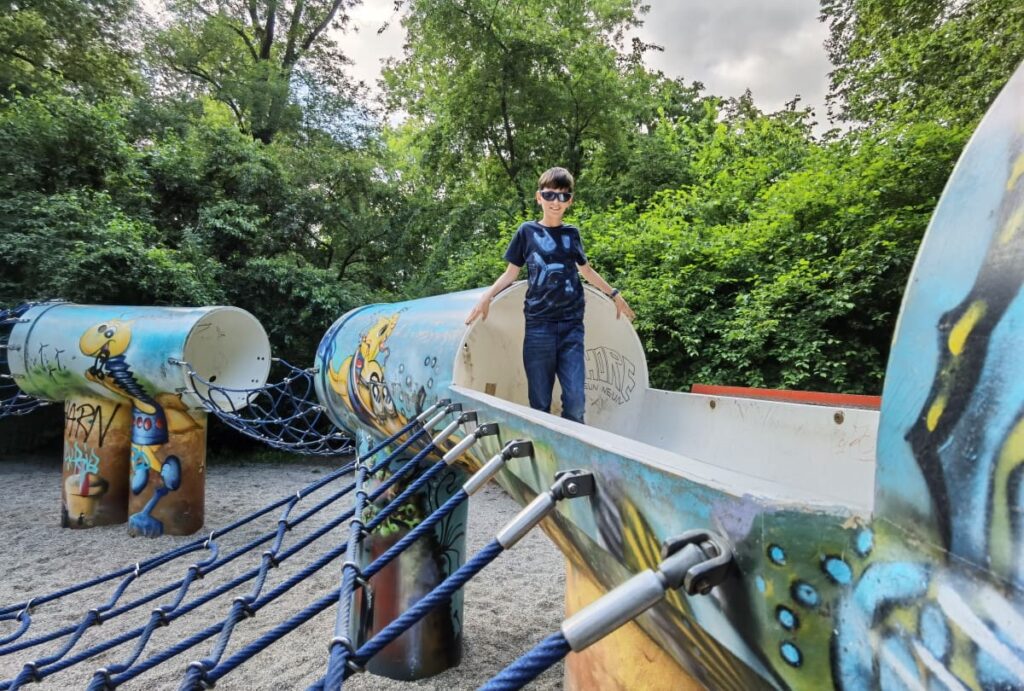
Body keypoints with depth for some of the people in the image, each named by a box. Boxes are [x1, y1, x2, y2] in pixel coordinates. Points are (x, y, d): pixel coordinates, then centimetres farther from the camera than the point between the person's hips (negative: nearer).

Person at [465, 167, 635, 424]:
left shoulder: (572, 233, 14)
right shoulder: (527, 231, 8)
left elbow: (586, 271, 28)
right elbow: (511, 273, 11)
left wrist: (614, 294, 33)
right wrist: (486, 297, -4)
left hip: (572, 325, 2)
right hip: (538, 325, -2)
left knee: (575, 399, -6)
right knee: (540, 402, 0)